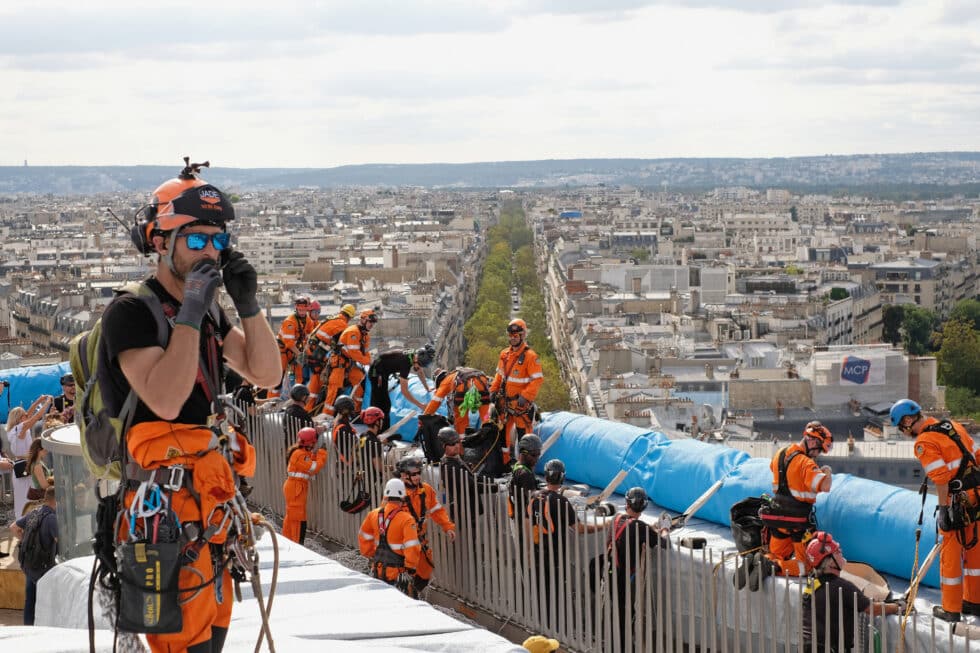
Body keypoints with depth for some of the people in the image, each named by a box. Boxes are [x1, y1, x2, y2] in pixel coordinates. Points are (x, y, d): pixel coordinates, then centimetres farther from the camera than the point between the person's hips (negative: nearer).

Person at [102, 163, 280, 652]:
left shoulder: (207, 311, 15)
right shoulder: (131, 312, -12)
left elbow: (267, 376, 10)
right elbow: (165, 400, -25)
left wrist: (248, 303, -2)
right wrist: (191, 313, -23)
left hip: (211, 494, 9)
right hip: (166, 502, -9)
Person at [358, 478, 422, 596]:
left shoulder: (374, 515, 1)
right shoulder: (406, 520, -17)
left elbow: (363, 537, 13)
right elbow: (412, 547, -20)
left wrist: (370, 555, 25)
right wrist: (410, 568, -9)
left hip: (378, 569, 5)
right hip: (397, 571, -5)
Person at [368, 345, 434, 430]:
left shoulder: (416, 355, -14)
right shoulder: (405, 362, -37)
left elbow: (420, 372, 11)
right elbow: (404, 391, -36)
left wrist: (427, 388, 13)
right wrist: (420, 405, -36)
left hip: (384, 371, 9)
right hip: (376, 372, -9)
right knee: (384, 404, -14)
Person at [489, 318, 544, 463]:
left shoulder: (530, 356, -14)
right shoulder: (505, 354, 9)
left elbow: (538, 379, -16)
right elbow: (499, 374, 20)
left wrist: (526, 396, -21)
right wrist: (493, 390, 10)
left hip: (521, 402, -7)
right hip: (505, 400, 7)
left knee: (523, 432, -4)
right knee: (503, 430, 14)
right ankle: (503, 460, 27)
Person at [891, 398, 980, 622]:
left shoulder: (924, 442, -14)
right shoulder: (953, 425, 11)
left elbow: (941, 478, -20)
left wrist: (943, 509, -16)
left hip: (957, 500, -8)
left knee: (950, 553, 3)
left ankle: (951, 609, 9)